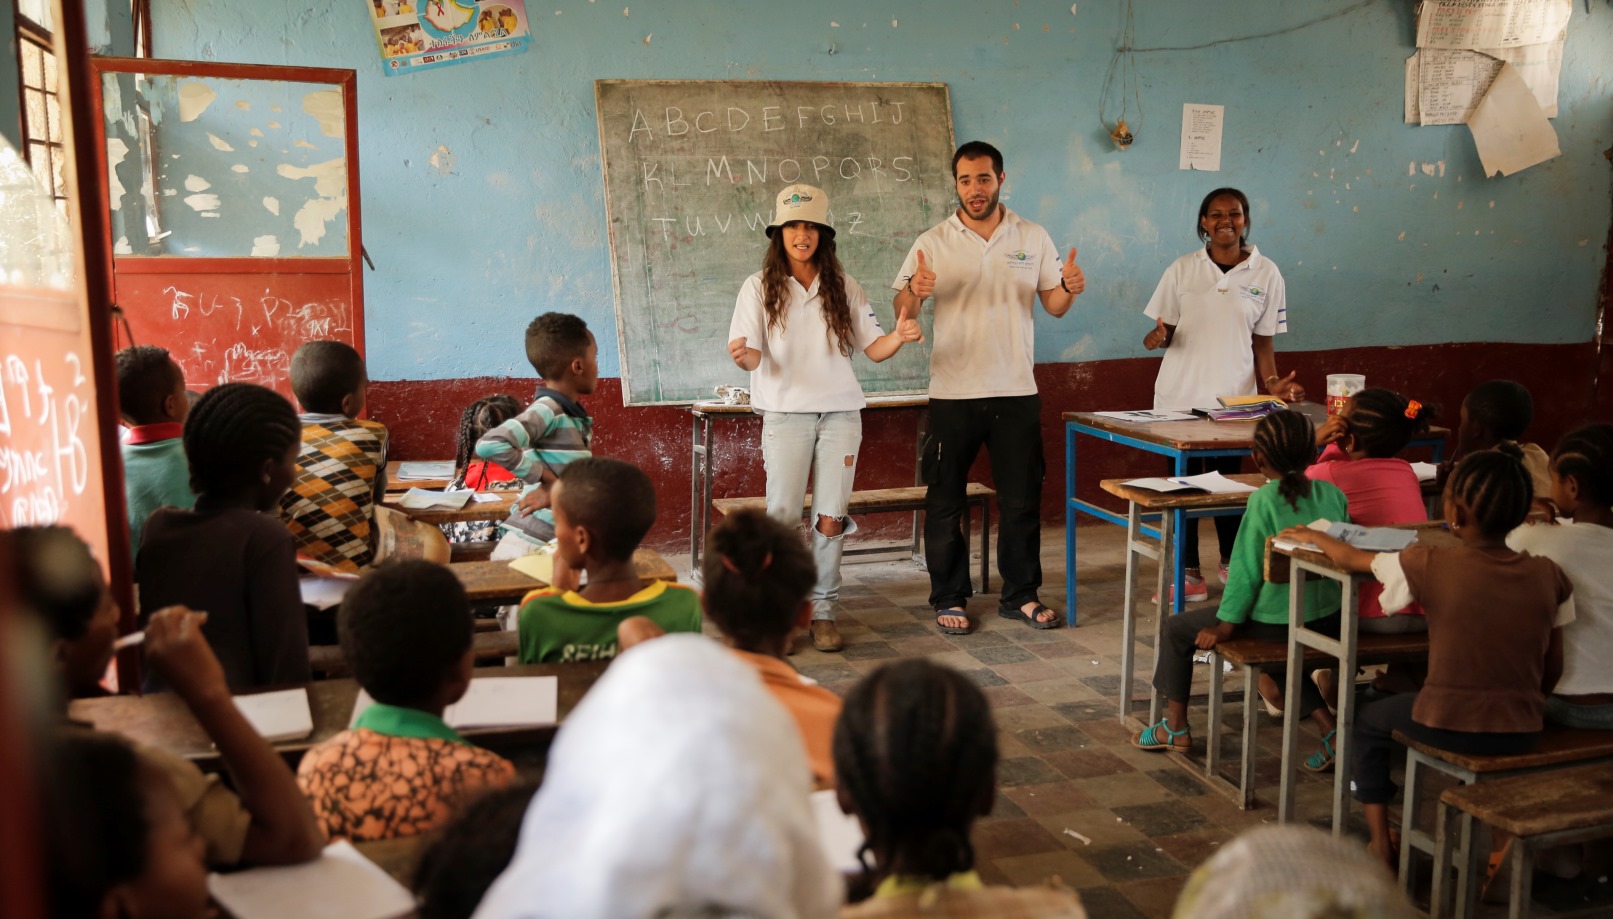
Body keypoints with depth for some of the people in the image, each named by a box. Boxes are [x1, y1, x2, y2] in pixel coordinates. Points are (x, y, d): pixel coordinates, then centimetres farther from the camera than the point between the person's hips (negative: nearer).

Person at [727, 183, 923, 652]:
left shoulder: (844, 288, 9)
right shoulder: (760, 287, 2)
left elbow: (873, 347, 6)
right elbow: (752, 354, -5)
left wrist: (900, 337, -15)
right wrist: (743, 355, -29)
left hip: (840, 413, 2)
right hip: (786, 414, -2)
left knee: (830, 517, 1)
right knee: (782, 516, -6)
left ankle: (822, 610, 10)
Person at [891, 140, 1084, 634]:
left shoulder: (1033, 238, 6)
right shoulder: (933, 242, 0)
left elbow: (1053, 305, 8)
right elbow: (903, 312, -5)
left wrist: (1069, 288, -14)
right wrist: (914, 292, -27)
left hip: (1017, 392, 2)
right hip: (953, 393, -1)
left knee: (1022, 499, 7)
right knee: (945, 501, 4)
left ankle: (1021, 595, 21)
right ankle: (949, 599, 16)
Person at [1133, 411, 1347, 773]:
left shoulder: (1264, 500, -16)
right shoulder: (1334, 495, -2)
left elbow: (1246, 567, -13)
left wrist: (1225, 625, -4)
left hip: (1273, 619, -6)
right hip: (1326, 619, 6)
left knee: (1178, 630, 12)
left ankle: (1175, 727, 20)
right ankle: (1329, 729, 23)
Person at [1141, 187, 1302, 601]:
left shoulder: (1265, 274, 4)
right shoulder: (1184, 269, 3)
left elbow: (1262, 342, 7)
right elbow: (1165, 330, 8)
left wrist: (1273, 382, -8)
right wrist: (1159, 337, -15)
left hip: (1234, 397, 0)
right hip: (1180, 395, 0)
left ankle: (1232, 563, 26)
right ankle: (1189, 574, 13)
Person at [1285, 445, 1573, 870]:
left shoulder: (1430, 566, -16)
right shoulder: (1549, 577, -6)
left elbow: (1352, 557, 2)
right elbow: (1554, 668, 4)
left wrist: (1314, 536, 23)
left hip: (1448, 727, -4)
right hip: (1522, 734, 4)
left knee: (1370, 720, 26)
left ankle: (1381, 847, 25)